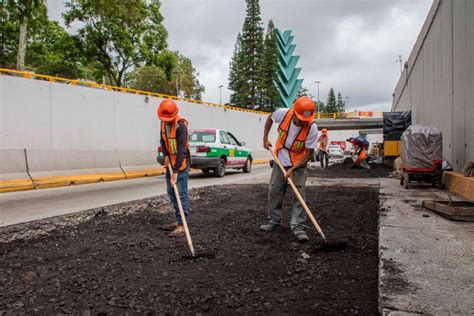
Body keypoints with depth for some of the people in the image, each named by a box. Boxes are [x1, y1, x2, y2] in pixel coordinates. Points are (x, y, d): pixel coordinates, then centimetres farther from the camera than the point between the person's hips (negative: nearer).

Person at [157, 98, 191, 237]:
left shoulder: (180, 126, -24)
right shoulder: (163, 122, 2)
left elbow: (181, 150, -28)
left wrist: (176, 171, -32)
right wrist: (166, 155, -4)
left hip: (181, 161, -8)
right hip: (170, 161, 8)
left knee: (181, 193, -8)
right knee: (171, 192, 13)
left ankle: (181, 225, -4)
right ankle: (179, 219, 24)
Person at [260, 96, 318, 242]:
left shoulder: (312, 128, -27)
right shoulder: (283, 113, -22)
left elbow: (309, 153, -20)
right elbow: (270, 118, 4)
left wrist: (293, 169, -26)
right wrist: (265, 138, -1)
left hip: (299, 164, -3)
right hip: (280, 161, 3)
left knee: (299, 194, -8)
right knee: (274, 191, 8)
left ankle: (298, 227, -1)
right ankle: (274, 221, 24)